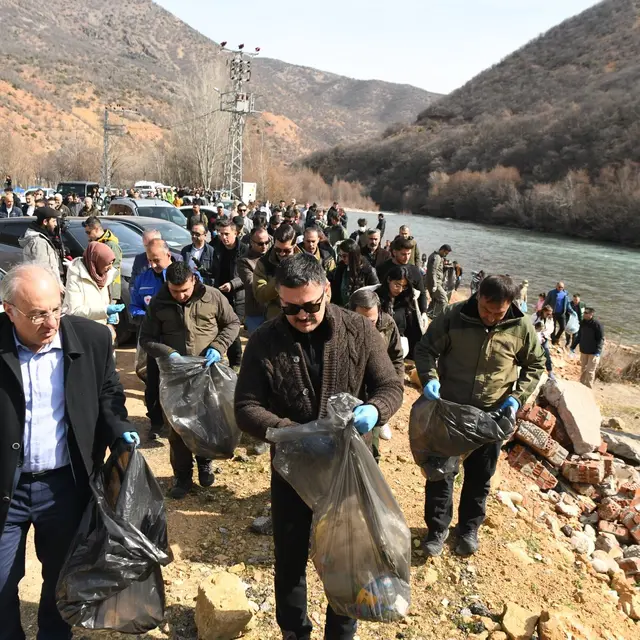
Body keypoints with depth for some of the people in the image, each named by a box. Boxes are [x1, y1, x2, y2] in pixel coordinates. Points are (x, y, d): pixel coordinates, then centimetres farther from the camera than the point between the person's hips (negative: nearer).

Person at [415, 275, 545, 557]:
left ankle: (469, 529, 38)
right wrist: (429, 378, -25)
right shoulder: (454, 317, -16)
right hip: (448, 409, -1)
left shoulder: (522, 328, -11)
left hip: (491, 415, 1)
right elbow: (425, 349, -6)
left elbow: (535, 365, 5)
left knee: (479, 476, 17)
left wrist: (517, 397, -8)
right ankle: (437, 529, 29)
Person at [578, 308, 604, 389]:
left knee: (590, 371, -3)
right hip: (583, 351, 7)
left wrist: (598, 351, -23)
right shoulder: (583, 323, 4)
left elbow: (601, 339, -17)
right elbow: (579, 336, 15)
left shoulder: (597, 324, -17)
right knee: (583, 369, 16)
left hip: (593, 352, -7)